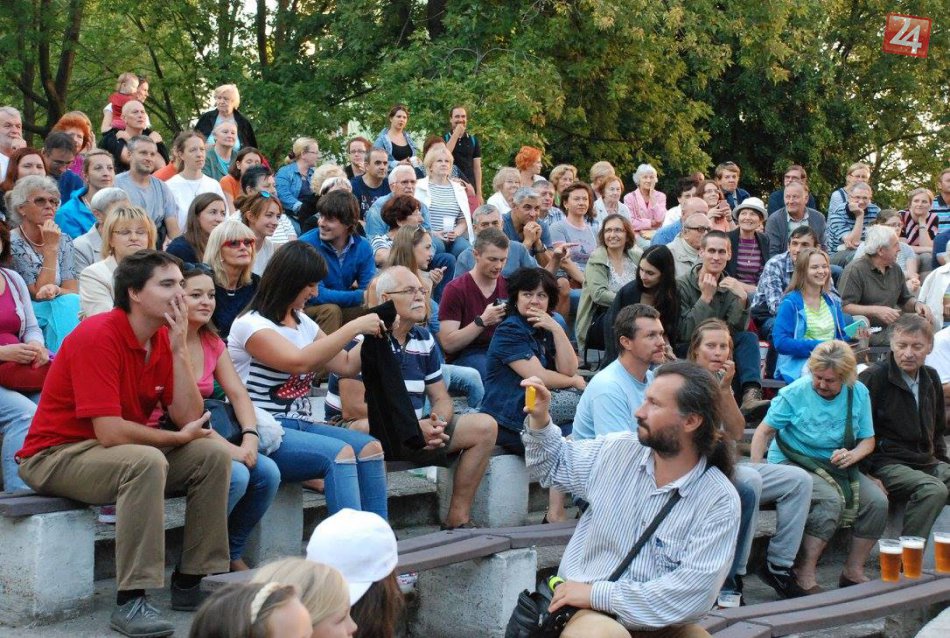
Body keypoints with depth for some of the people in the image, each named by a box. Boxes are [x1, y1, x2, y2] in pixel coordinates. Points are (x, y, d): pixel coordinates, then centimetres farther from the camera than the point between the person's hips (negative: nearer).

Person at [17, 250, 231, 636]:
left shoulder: (165, 338, 2)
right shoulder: (97, 336, -22)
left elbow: (189, 419, -5)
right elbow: (109, 431, -28)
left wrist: (178, 348, -12)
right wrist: (177, 438, -13)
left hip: (119, 449, 8)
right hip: (55, 455, -8)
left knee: (213, 456, -5)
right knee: (147, 462, -34)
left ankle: (191, 584, 0)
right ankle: (130, 601, -31)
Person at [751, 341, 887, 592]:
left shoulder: (858, 393, 2)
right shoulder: (794, 393, -9)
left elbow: (867, 440, 8)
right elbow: (765, 430, -5)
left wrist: (851, 455, -16)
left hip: (836, 467, 5)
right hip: (792, 465, -5)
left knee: (877, 501, -19)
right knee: (831, 500, -33)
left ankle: (853, 571, -5)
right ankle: (804, 576, -26)